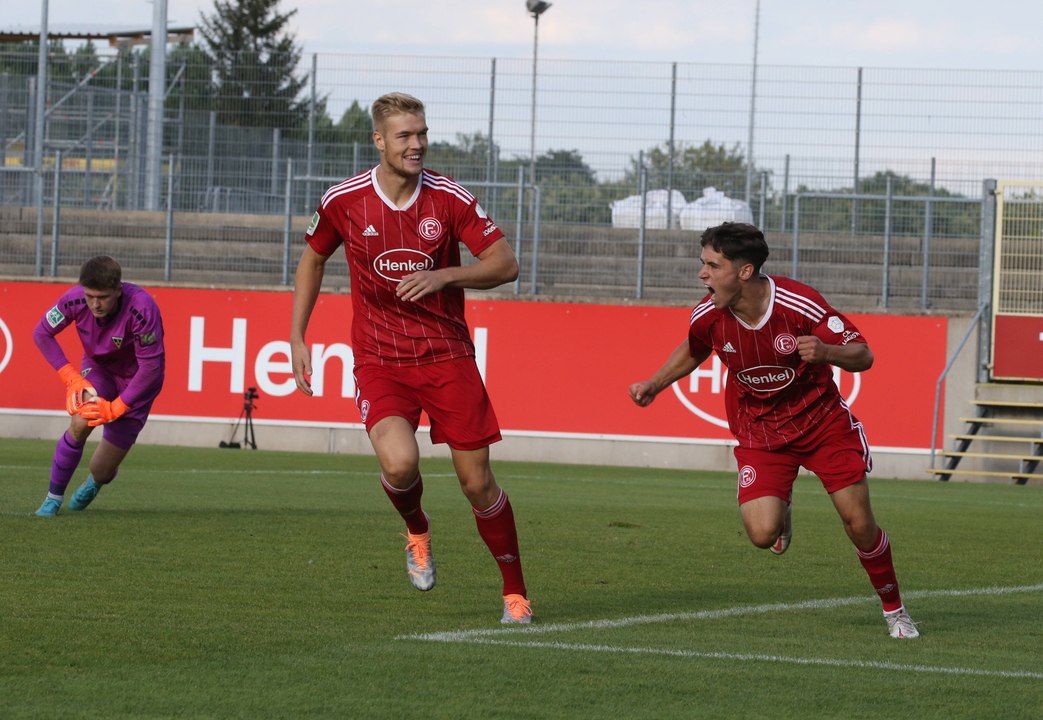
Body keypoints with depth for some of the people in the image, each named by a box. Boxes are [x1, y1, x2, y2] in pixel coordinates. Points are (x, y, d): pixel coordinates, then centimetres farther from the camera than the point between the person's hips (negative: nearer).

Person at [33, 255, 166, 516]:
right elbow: (42, 333, -8)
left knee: (101, 470, -1)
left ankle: (97, 480, 41)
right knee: (80, 423, -30)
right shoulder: (75, 299, -24)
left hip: (136, 381, -2)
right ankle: (53, 498, -8)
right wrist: (71, 377, -16)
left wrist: (115, 408, -28)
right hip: (97, 369, 2)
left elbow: (152, 368, -30)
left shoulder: (142, 308, -36)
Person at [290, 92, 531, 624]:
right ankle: (417, 530, 10)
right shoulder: (343, 200, -4)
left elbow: (505, 264, -6)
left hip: (447, 355, 0)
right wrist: (297, 338, 10)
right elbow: (312, 260, 14)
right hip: (379, 360, 0)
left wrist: (444, 276, -22)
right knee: (399, 463, -25)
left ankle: (514, 591, 18)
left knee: (477, 482, -1)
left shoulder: (450, 198, -7)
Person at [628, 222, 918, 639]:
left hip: (821, 421, -2)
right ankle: (781, 510, 21)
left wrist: (826, 351, -39)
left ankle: (894, 609, 21)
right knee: (762, 534, -19)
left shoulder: (799, 304, -25)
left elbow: (863, 356, -19)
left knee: (859, 524, -5)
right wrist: (654, 385, 1)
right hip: (759, 431, 2)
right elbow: (693, 351, 12)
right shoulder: (709, 316, -14)